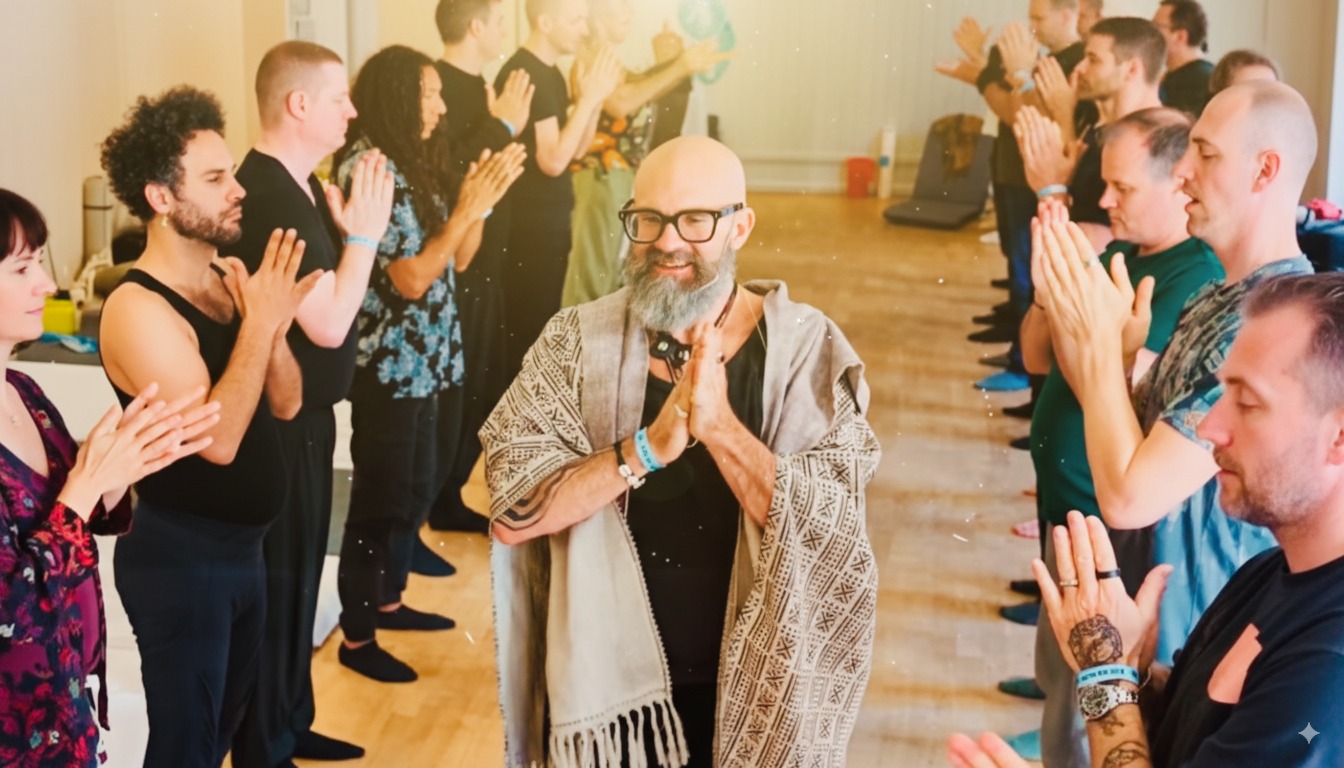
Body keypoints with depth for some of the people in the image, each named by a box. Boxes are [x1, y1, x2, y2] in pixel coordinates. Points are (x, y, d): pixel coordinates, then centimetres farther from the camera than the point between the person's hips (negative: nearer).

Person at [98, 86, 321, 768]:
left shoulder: (229, 281, 4)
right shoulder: (138, 309, -21)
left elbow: (286, 403, 6)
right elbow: (218, 438, -29)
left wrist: (274, 322, -12)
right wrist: (261, 321, -24)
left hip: (240, 546, 8)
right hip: (179, 556, -8)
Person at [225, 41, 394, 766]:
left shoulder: (294, 186, 7)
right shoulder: (269, 196, -23)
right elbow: (328, 322, -25)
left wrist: (351, 230, 1)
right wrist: (365, 232, -16)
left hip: (301, 413, 10)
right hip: (277, 422, -10)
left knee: (298, 575, 19)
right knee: (277, 582, 2)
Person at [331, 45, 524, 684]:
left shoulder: (412, 165, 8)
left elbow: (456, 260, 10)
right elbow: (412, 278, -21)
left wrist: (481, 198, -3)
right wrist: (469, 207, -18)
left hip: (421, 360, 9)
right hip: (387, 365, -9)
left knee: (416, 488, 20)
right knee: (381, 498, 0)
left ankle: (388, 601, 36)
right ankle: (356, 637, 11)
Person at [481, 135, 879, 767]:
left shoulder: (808, 348, -8)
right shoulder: (576, 341, -5)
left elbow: (833, 530, -16)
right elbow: (511, 513, -14)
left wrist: (720, 429, -28)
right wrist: (649, 446, -26)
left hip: (753, 689, 0)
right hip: (608, 688, 1)